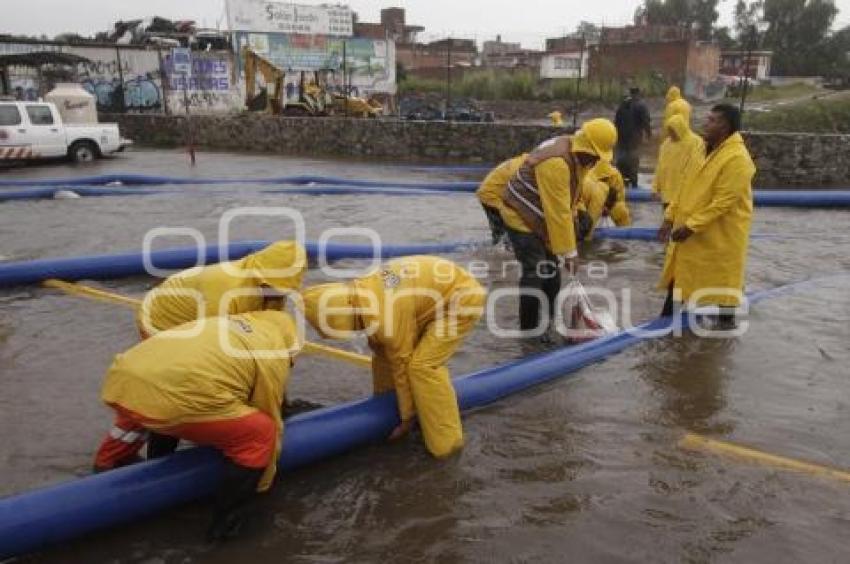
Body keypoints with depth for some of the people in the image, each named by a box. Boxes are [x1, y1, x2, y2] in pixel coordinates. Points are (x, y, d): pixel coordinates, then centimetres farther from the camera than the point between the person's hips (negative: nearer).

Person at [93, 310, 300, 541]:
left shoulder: (222, 324, 33)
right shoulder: (272, 351, 14)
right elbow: (270, 420, 19)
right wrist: (264, 482, 35)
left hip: (119, 381, 8)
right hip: (169, 397, -8)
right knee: (260, 433, 9)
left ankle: (106, 467, 61)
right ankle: (224, 525, 17)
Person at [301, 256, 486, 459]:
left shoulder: (385, 318, -32)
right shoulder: (362, 291, -9)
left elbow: (402, 365, -18)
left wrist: (407, 417, -5)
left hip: (463, 297, -9)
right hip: (436, 289, 9)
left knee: (423, 365, -17)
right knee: (385, 353, 8)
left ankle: (447, 441, -4)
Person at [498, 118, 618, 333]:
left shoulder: (579, 156, -2)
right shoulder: (555, 162, -33)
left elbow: (564, 206, 2)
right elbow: (558, 212, -30)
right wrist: (569, 252, -25)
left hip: (541, 217, 10)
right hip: (521, 217, -9)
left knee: (552, 267, 16)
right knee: (535, 272, -11)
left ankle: (551, 314, 32)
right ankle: (529, 327, 2)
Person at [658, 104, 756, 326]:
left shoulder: (736, 158, -23)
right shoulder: (709, 150, 7)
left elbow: (723, 202, -26)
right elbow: (689, 187, 11)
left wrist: (691, 226, -24)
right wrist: (670, 217, 7)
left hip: (721, 232, -9)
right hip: (692, 227, 9)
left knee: (723, 276, 8)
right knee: (680, 272, 15)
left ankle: (726, 319, 26)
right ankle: (668, 316, 28)